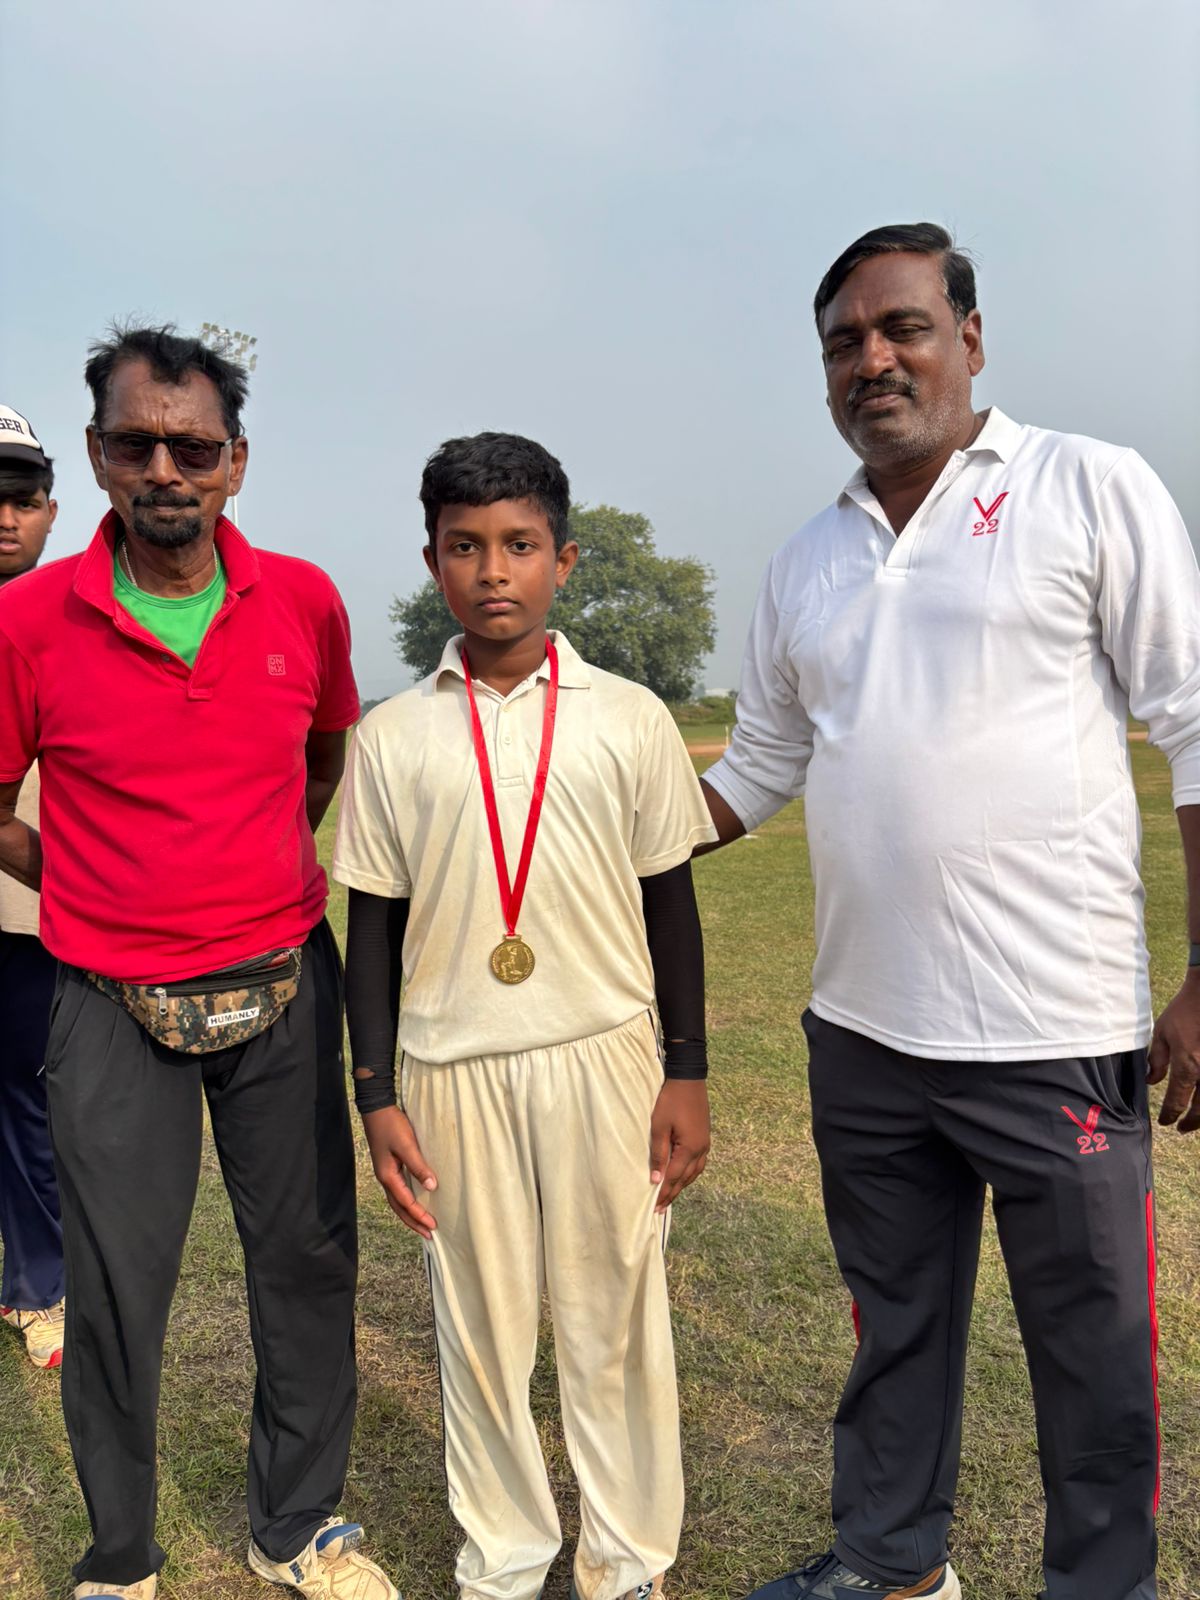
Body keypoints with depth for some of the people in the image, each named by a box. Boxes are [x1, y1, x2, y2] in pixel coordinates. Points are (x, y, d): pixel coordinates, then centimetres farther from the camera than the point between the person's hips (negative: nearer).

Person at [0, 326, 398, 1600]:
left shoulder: (303, 601, -1)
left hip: (284, 990, 2)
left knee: (308, 1264, 12)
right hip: (114, 1008, -2)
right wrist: (103, 893, 2)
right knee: (114, 1291, 8)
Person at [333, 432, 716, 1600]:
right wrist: (376, 1098, 1)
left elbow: (670, 902, 4)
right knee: (479, 1325, 12)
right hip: (455, 1071, 1)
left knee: (615, 1317, 10)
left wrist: (686, 1074, 2)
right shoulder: (391, 738, 1)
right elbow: (373, 926, 5)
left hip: (605, 1056, 0)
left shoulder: (628, 718, 0)